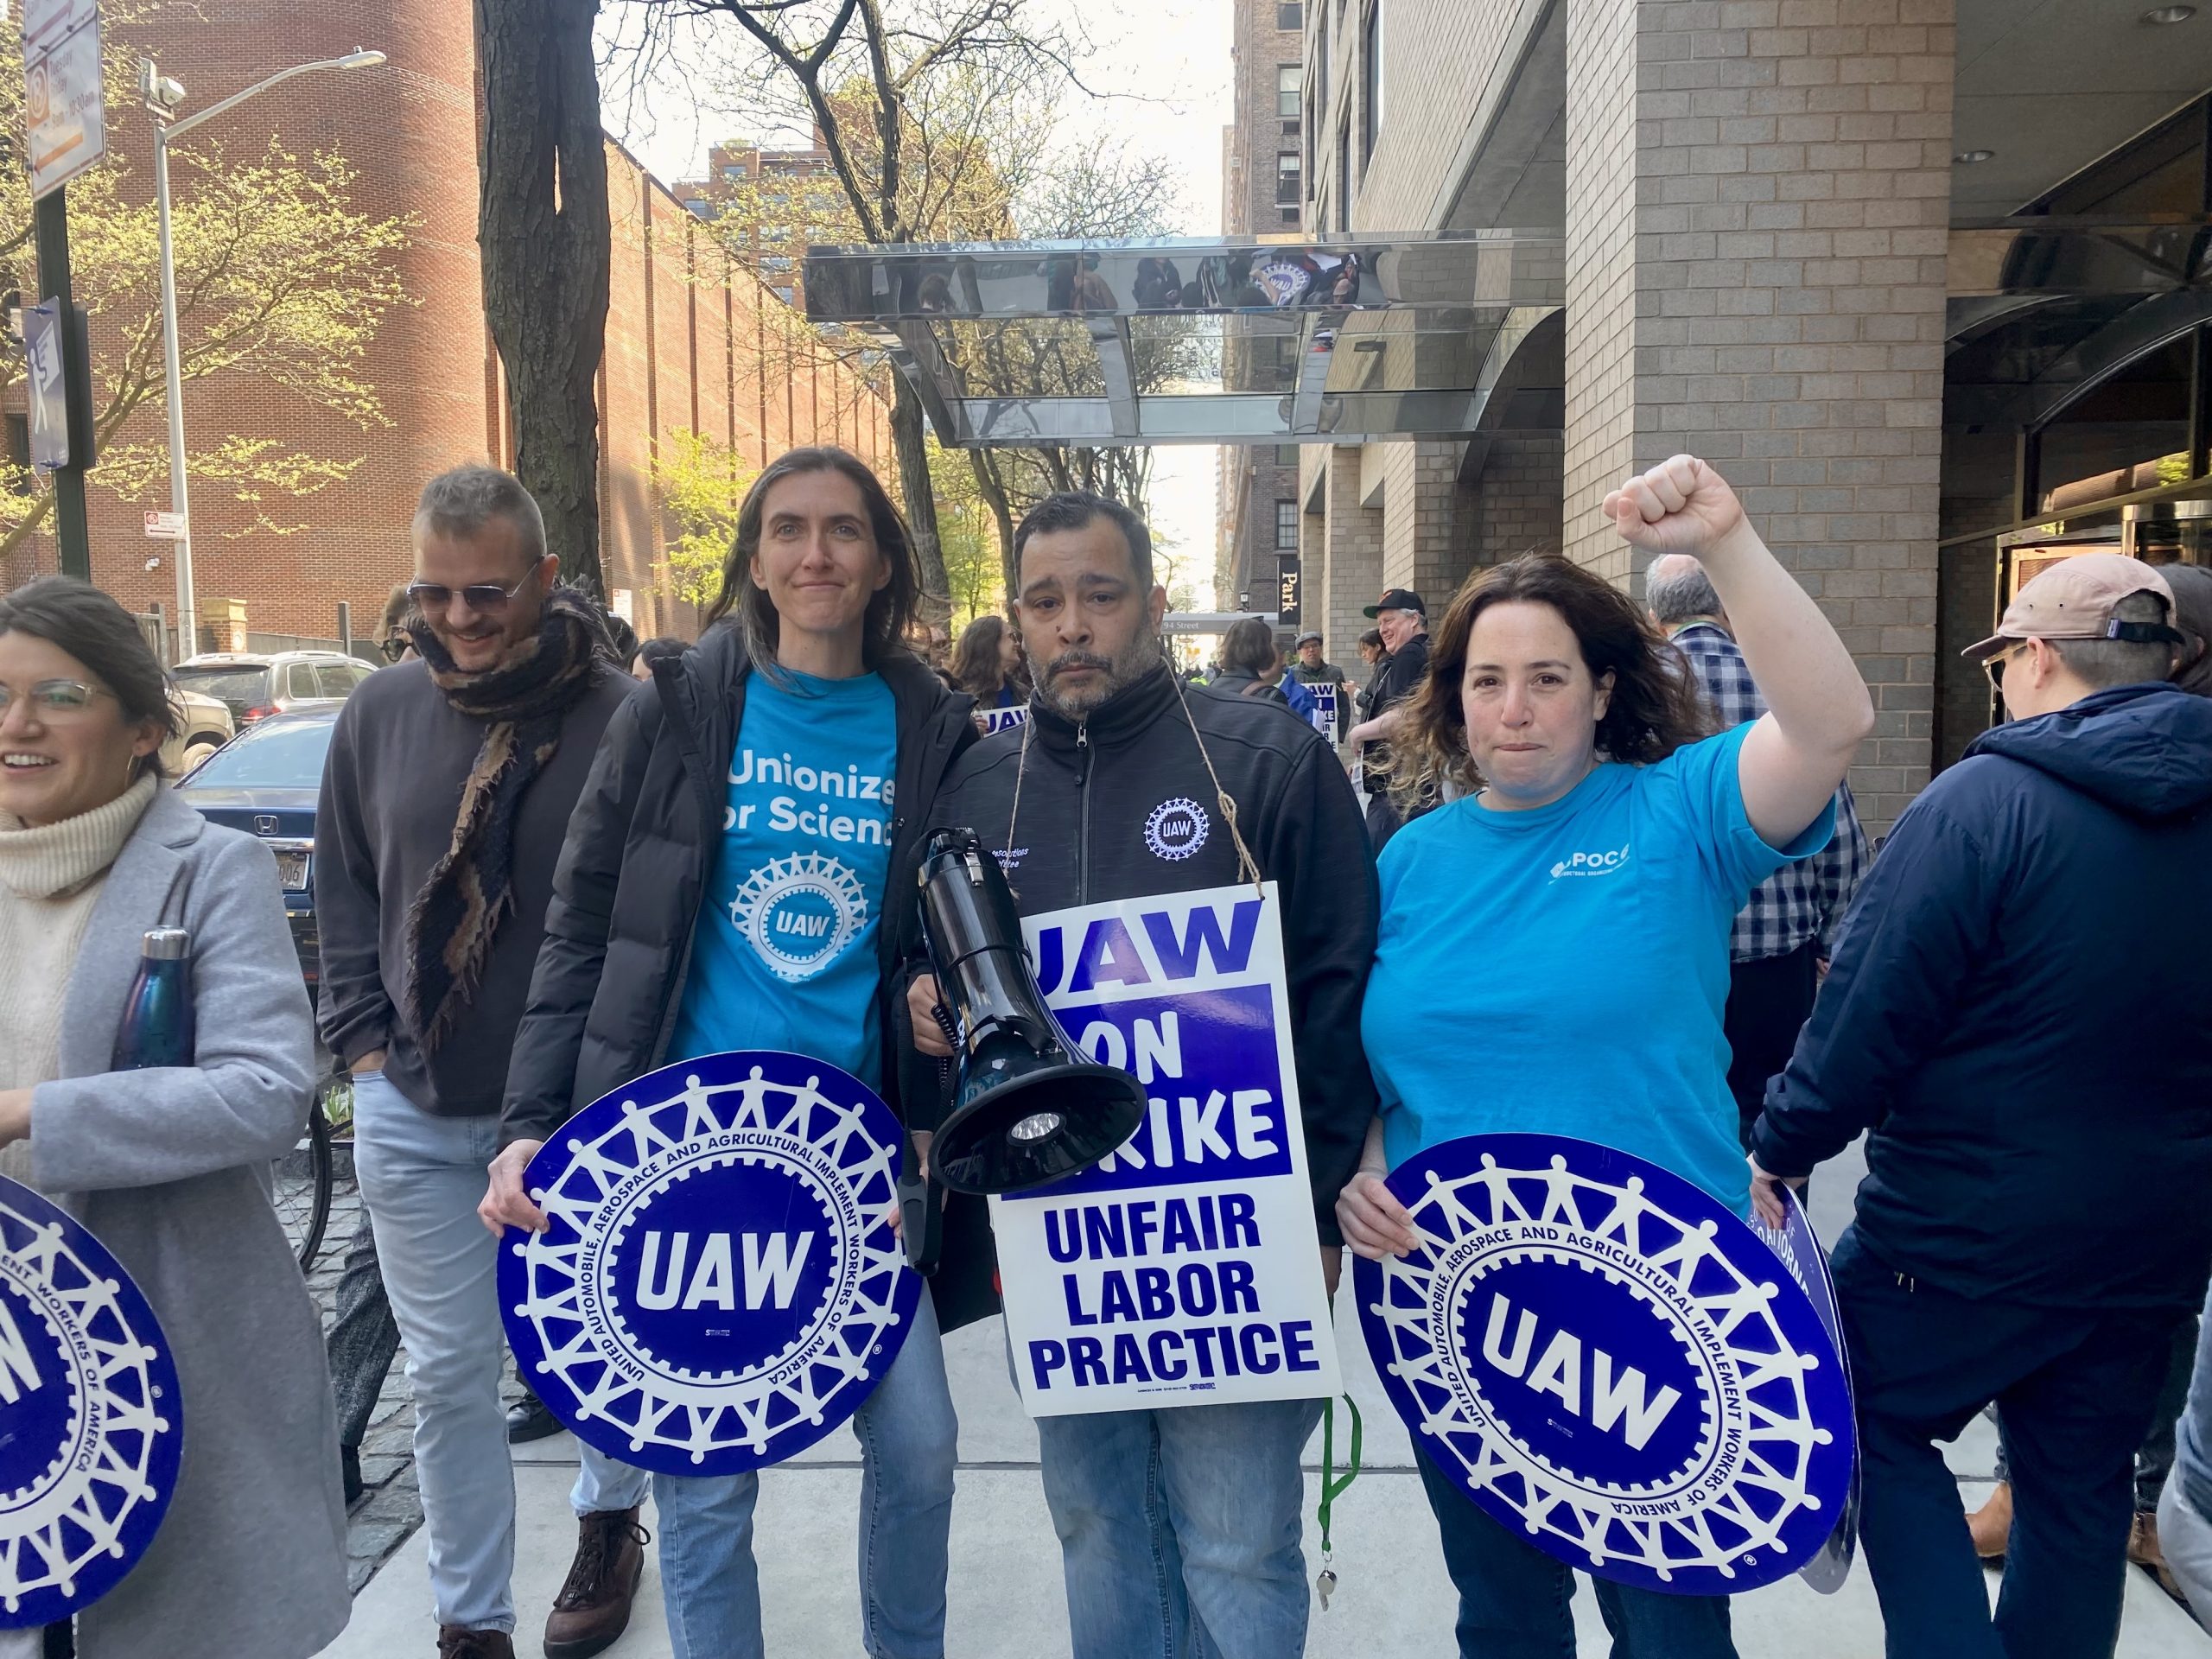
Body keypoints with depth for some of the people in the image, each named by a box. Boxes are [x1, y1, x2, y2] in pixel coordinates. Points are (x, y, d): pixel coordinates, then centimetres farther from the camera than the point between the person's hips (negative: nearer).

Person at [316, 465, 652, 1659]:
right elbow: (344, 889, 11)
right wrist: (364, 1042, 4)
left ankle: (607, 1520, 45)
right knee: (448, 1371, 12)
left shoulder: (619, 717, -12)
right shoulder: (379, 715, 1)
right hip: (413, 1112, 3)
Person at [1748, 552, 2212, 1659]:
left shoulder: (1984, 800, -19)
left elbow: (1870, 1008, -20)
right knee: (2081, 1482, 20)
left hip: (1975, 1227, -6)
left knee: (1876, 1417, 14)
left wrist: (1779, 1149, -8)